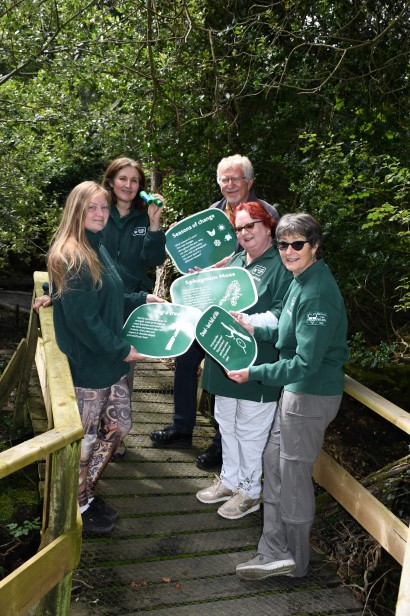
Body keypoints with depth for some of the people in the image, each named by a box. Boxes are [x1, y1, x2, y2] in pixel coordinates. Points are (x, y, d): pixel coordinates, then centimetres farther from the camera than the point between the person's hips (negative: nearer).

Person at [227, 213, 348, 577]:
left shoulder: (318, 294, -24)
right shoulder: (302, 281, 8)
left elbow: (306, 362, -26)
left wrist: (253, 374, -22)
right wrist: (254, 329, 8)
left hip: (312, 395, -10)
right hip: (297, 388, 10)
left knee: (293, 473, 4)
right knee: (274, 461, 15)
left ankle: (295, 560, 24)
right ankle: (276, 552, 26)